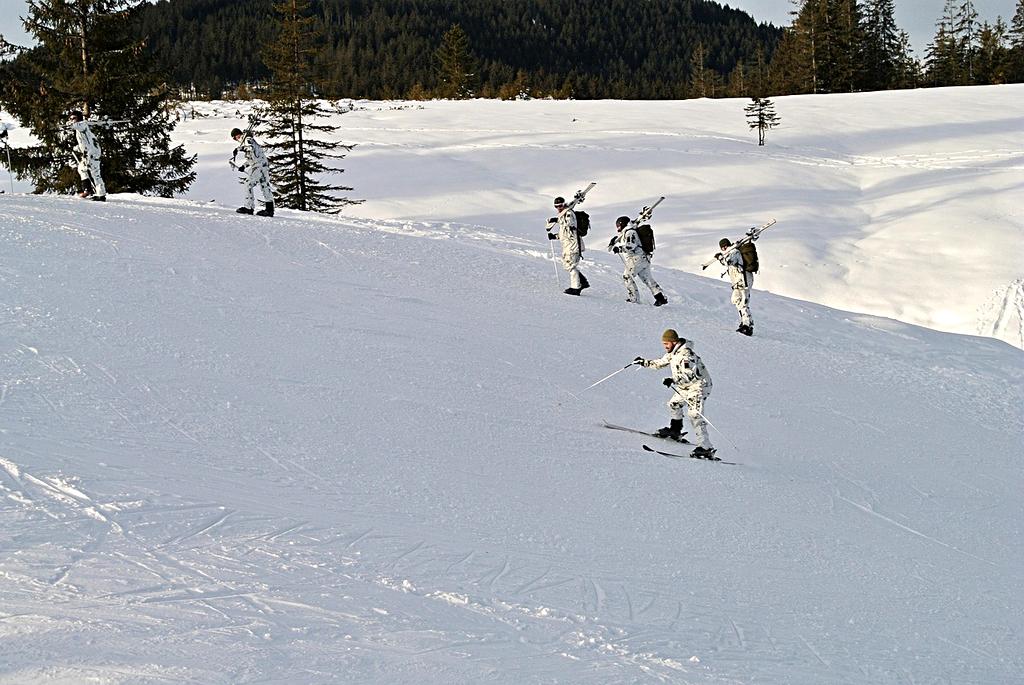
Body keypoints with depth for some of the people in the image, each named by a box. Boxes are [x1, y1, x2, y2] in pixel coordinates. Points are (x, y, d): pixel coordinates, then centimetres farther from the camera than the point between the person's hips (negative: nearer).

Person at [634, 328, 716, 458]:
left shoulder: (686, 354, -26)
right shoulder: (673, 352, 6)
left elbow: (690, 375, -36)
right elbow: (661, 362, 23)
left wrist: (674, 380, -45)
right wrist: (644, 362, 20)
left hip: (698, 386, -10)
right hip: (685, 387, 10)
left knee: (695, 415, -19)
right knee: (674, 404, 24)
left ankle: (706, 448, -25)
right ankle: (675, 429, 47)